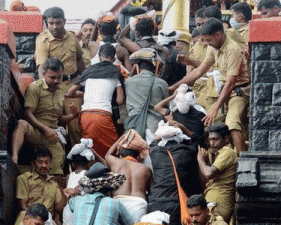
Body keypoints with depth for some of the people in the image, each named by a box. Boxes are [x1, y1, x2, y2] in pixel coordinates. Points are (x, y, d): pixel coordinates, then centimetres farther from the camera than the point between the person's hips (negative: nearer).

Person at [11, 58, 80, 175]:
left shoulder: (60, 92, 20)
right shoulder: (35, 87, -1)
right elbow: (28, 114, -11)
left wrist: (73, 115, 5)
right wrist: (46, 129, -22)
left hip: (53, 135, 6)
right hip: (35, 132, -6)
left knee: (57, 171, -12)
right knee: (21, 124, -41)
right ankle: (14, 158, -61)